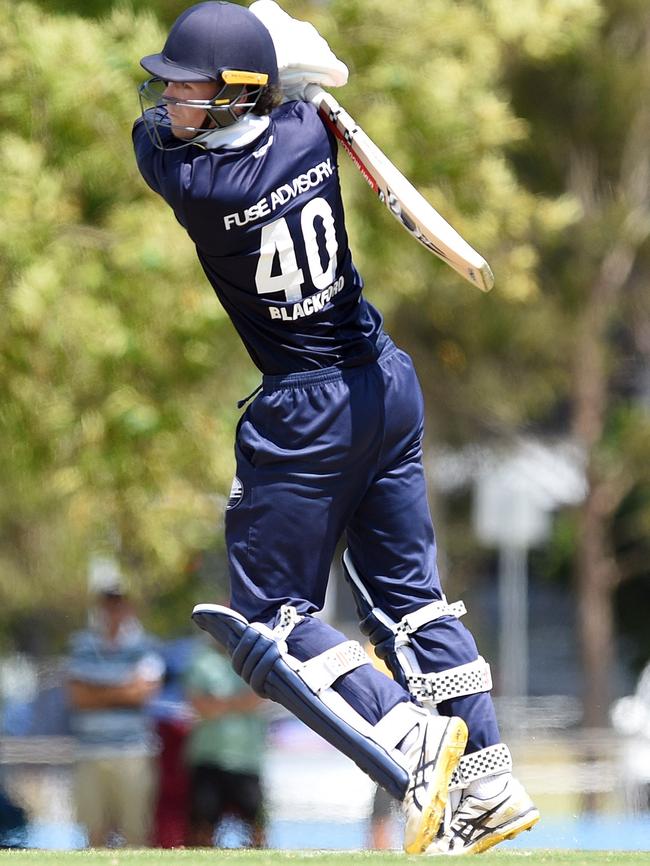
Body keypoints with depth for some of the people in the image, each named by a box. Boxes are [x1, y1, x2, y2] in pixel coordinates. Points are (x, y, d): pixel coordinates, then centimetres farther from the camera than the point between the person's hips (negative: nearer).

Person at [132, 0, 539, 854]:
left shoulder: (192, 180, -21)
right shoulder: (308, 131, -5)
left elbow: (154, 131, 4)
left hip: (304, 413, -7)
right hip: (387, 384, 7)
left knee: (268, 617, 2)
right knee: (406, 592, 15)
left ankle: (412, 739, -18)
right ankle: (488, 785, 13)